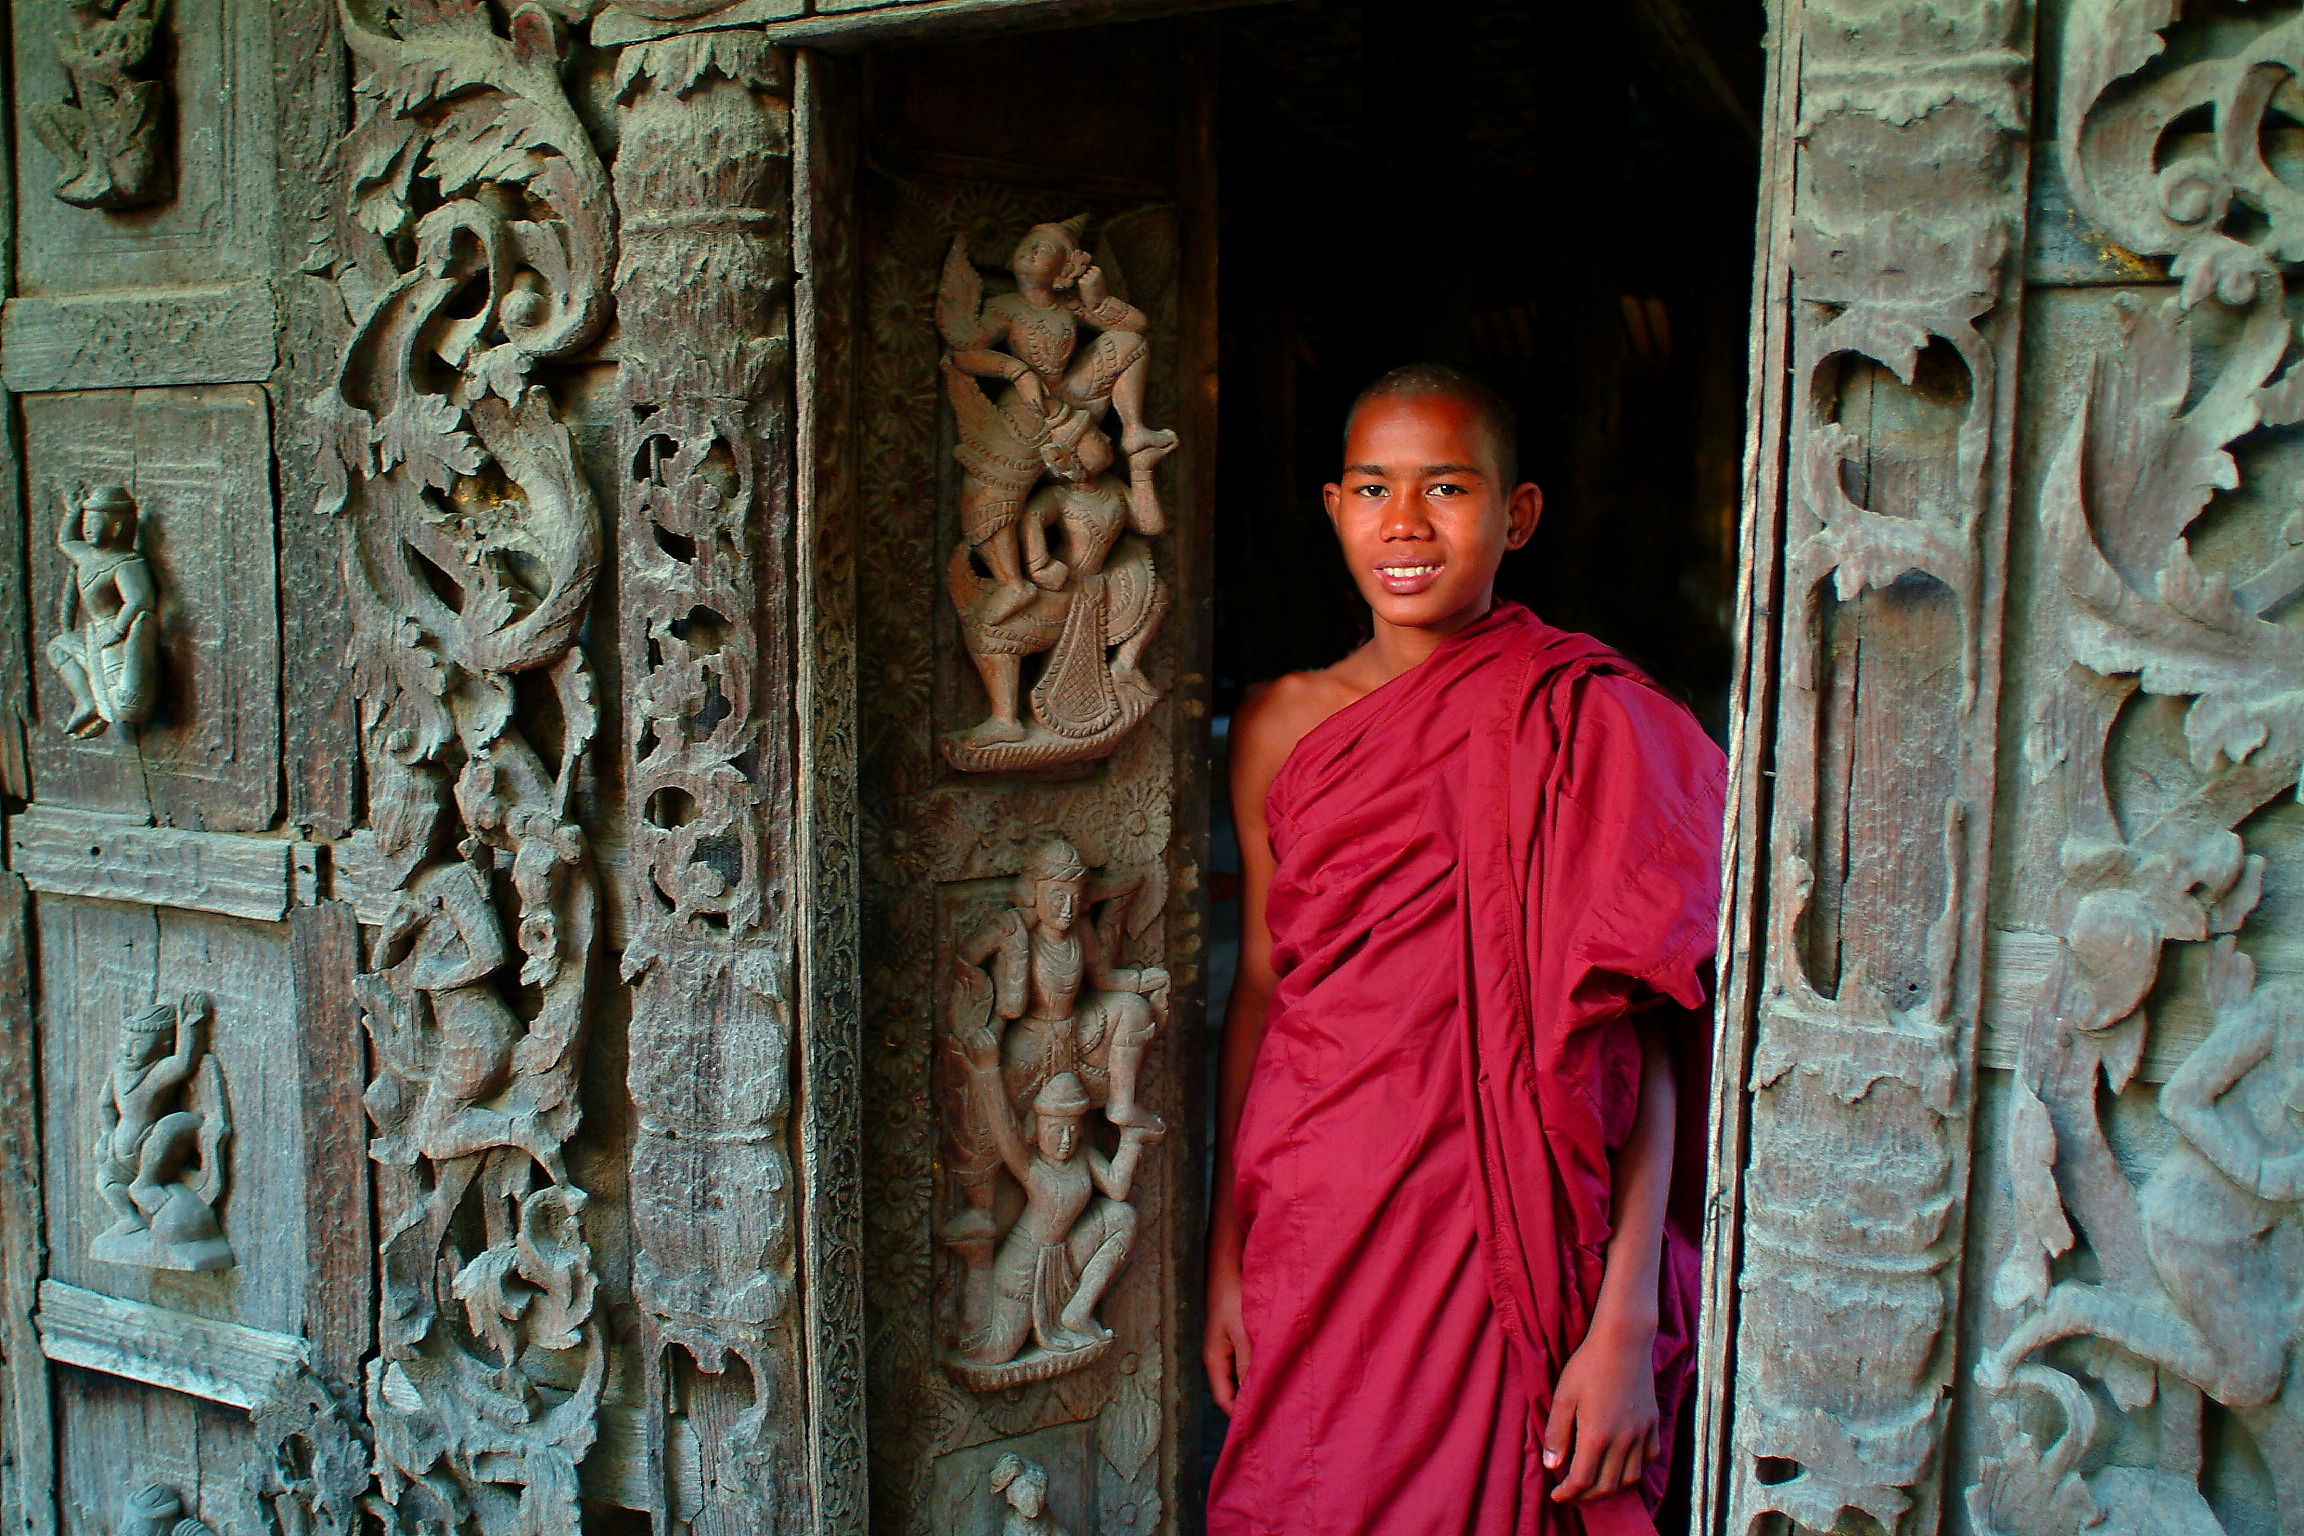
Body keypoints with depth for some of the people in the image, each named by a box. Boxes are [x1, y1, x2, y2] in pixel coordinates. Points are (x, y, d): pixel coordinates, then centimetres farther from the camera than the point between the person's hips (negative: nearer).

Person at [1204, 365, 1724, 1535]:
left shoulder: (1590, 726, -8)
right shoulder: (1281, 726, 2)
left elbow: (1639, 1041, -10)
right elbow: (1259, 992, 8)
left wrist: (1626, 1322, -15)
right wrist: (1226, 1253, 7)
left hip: (1501, 1239, -3)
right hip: (1310, 1235, 3)